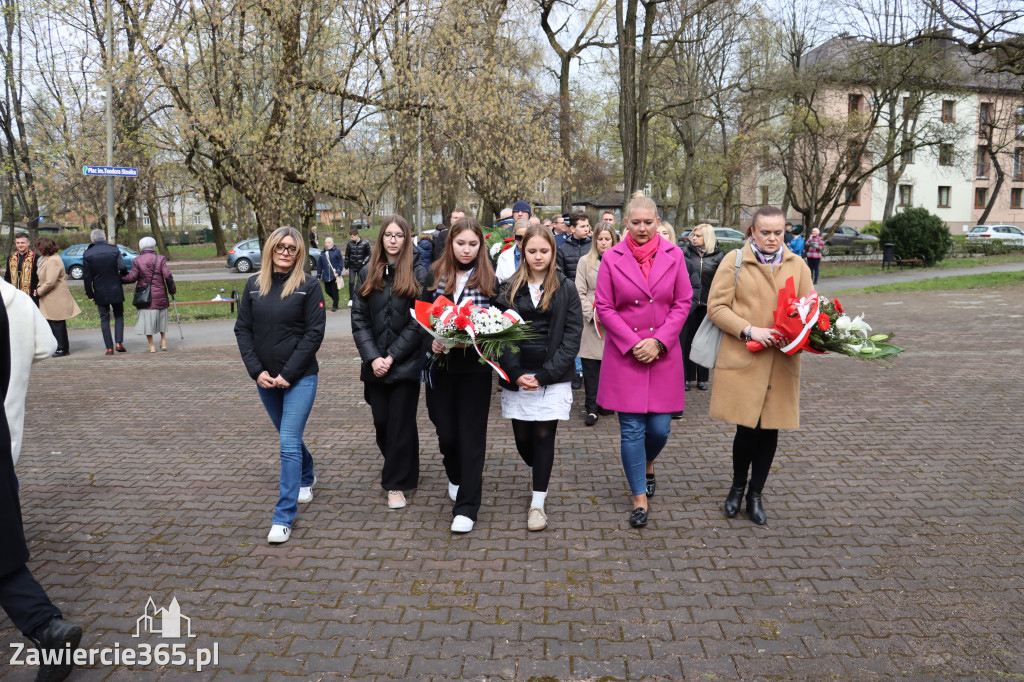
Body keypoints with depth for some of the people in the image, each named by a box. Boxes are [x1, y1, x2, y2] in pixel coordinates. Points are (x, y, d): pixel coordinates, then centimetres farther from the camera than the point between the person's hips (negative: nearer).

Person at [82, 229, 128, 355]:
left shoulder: (87, 254, -2)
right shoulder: (114, 250, -4)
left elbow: (86, 277, -3)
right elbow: (123, 268, -15)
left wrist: (89, 294, 5)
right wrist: (121, 277, 8)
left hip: (100, 292, 0)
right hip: (116, 290, 0)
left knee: (104, 318, 8)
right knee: (119, 316, 13)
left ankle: (109, 347, 5)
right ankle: (119, 342, -2)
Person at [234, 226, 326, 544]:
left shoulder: (308, 285, -8)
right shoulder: (254, 285, 4)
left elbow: (314, 333, -11)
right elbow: (242, 329, 4)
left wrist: (288, 373, -15)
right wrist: (256, 371, -7)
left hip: (300, 378, -5)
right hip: (265, 378, 5)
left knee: (289, 443, -9)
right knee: (290, 436, 20)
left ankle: (284, 516, -3)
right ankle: (306, 479, 47)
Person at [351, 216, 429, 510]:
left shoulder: (418, 274, -2)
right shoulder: (367, 274, 7)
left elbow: (418, 322, -7)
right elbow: (359, 319, 2)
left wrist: (392, 357, -13)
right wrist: (373, 358, -10)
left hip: (406, 362, -3)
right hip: (375, 364, 3)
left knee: (401, 422, 1)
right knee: (381, 420, 9)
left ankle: (397, 483, 13)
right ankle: (397, 467, 35)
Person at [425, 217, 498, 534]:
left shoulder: (489, 280, 0)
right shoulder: (435, 276, 3)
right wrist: (432, 341, -10)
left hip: (475, 367, -2)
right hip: (442, 364, 2)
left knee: (471, 433, -1)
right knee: (446, 431, 11)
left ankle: (466, 506, 7)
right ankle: (456, 477, 43)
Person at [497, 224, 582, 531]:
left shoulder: (565, 289, 1)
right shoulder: (509, 289, 5)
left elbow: (572, 336, -4)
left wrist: (544, 375, -12)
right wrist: (516, 374, -12)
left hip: (552, 376, -2)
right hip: (517, 376, 2)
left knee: (544, 435, 0)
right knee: (522, 436, 7)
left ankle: (538, 503, 11)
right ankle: (538, 473, 39)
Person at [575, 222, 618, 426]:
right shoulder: (585, 261, 7)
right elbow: (580, 292, 2)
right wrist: (591, 314, -10)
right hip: (591, 322, -1)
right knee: (590, 366, -3)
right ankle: (591, 408, 3)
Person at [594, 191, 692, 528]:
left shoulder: (673, 255, 2)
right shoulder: (612, 258, -2)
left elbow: (683, 303, 3)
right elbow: (604, 308, -1)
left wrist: (658, 341, -8)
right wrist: (632, 344, -9)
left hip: (663, 354, 2)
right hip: (624, 355, -1)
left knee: (660, 427, 5)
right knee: (632, 429, 0)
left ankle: (647, 465, 40)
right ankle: (639, 498, 15)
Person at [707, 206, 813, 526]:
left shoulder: (797, 265, 11)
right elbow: (716, 307, -4)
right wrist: (749, 330, -15)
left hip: (782, 362, 4)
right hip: (742, 358, -3)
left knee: (770, 429, 7)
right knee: (747, 427, -4)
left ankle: (755, 494, 25)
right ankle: (737, 486, 24)